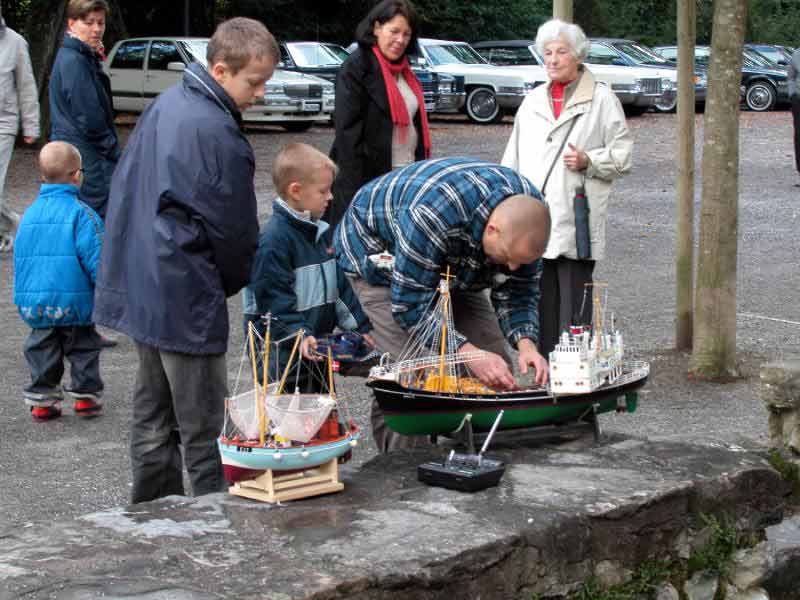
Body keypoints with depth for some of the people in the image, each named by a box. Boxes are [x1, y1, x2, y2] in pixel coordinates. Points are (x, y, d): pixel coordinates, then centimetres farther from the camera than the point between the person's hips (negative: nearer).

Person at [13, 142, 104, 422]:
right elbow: (95, 259, -16)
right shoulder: (80, 213, -13)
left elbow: (20, 259, 14)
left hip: (33, 303, 5)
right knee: (83, 347, 13)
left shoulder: (30, 213, 6)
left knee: (41, 347, 16)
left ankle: (41, 399, 17)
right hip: (75, 302, -5)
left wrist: (24, 292, 24)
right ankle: (86, 395, 17)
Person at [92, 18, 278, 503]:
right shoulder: (218, 133, -19)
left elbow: (126, 187, 18)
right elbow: (233, 228, -12)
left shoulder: (165, 104, 9)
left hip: (139, 287, 9)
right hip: (184, 295, -9)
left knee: (153, 412, 18)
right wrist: (240, 281, 7)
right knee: (202, 425, -1)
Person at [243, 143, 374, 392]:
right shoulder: (273, 240, -17)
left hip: (317, 348, 9)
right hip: (282, 354, -9)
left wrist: (360, 327, 17)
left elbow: (338, 283, 19)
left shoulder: (320, 231, 13)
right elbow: (273, 297, -21)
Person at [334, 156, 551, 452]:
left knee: (497, 369, -6)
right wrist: (468, 352, -45)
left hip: (453, 263, 6)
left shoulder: (529, 209, -24)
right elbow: (409, 305, -37)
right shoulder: (432, 215, -45)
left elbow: (517, 292, -12)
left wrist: (526, 343, -31)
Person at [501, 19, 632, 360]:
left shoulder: (601, 99, 2)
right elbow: (513, 160, 21)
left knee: (574, 309, -5)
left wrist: (589, 161, -14)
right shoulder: (533, 101, 18)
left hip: (575, 223, -5)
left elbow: (623, 154, 2)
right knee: (540, 305, 9)